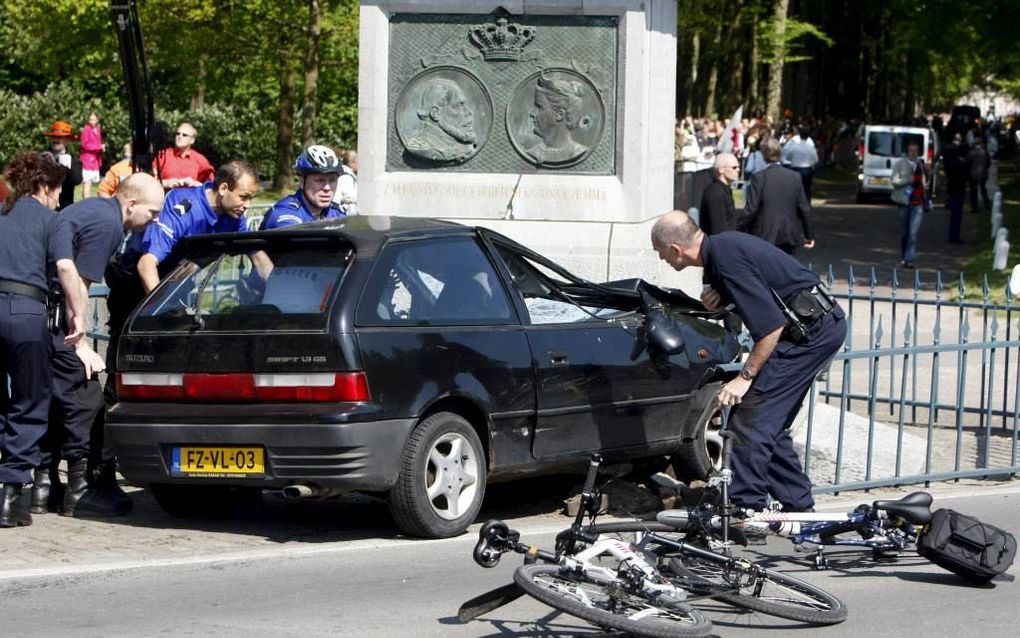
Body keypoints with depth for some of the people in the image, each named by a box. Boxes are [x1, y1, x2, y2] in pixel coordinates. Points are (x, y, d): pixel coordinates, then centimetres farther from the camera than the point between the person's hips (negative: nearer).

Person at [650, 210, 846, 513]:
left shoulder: (726, 259, -21)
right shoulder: (720, 246, 9)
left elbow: (771, 324, -23)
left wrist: (745, 377, -17)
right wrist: (718, 300, 2)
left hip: (811, 328, -10)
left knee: (749, 420, -10)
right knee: (771, 425, 15)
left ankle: (746, 508, -6)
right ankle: (798, 506, 20)